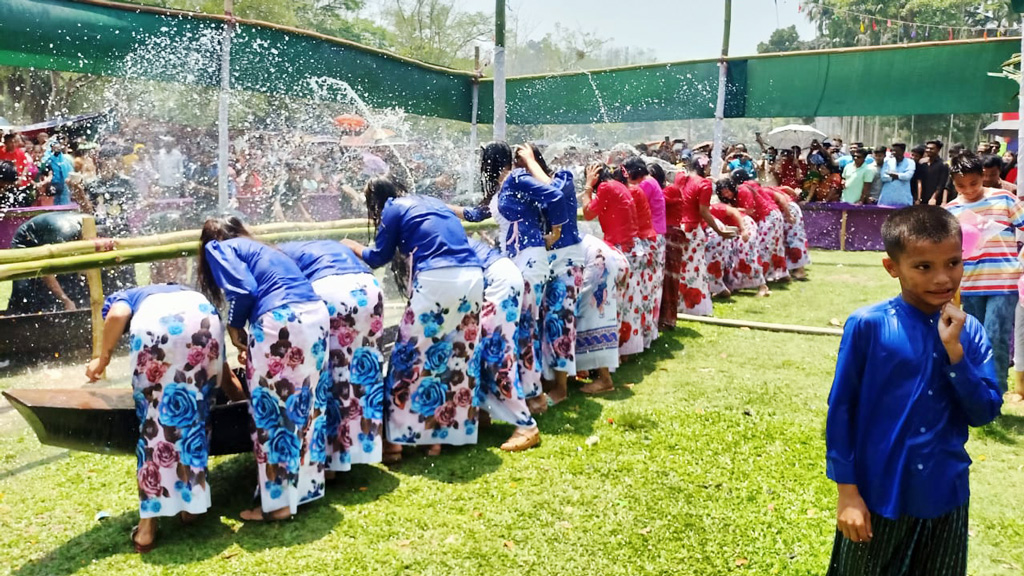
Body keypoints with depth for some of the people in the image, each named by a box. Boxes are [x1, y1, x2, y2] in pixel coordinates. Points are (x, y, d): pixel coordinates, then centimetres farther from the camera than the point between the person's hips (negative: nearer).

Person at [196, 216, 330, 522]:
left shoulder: (219, 247, 12)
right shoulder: (263, 249, 33)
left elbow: (243, 289, -6)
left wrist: (234, 326, 11)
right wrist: (251, 347, 41)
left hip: (279, 321, -7)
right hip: (316, 314, 8)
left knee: (272, 411, 5)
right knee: (306, 405, 18)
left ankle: (278, 502, 12)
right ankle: (307, 486, 29)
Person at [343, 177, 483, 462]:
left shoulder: (393, 208, 10)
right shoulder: (433, 202, 28)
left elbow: (378, 258, 17)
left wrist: (354, 246, 36)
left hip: (437, 280, -6)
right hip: (473, 277, 7)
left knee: (410, 354, 5)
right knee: (458, 355, 13)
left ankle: (395, 440, 10)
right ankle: (446, 433, 21)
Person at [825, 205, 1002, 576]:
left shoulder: (969, 331, -2)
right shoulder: (868, 325, -14)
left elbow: (984, 413, -5)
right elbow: (841, 409, -10)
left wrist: (954, 349, -17)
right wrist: (846, 490, -9)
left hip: (945, 497, 4)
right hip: (878, 496, -3)